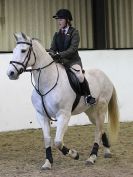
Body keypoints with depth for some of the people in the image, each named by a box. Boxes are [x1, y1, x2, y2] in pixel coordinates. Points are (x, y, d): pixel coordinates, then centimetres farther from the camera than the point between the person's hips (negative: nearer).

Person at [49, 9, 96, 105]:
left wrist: (60, 55, -29)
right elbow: (52, 49, 7)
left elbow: (73, 49, -16)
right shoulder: (57, 35, 14)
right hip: (60, 61, 6)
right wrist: (52, 55, -19)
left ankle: (88, 96, -17)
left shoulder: (74, 32, -3)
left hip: (73, 60, -6)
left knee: (79, 75, -33)